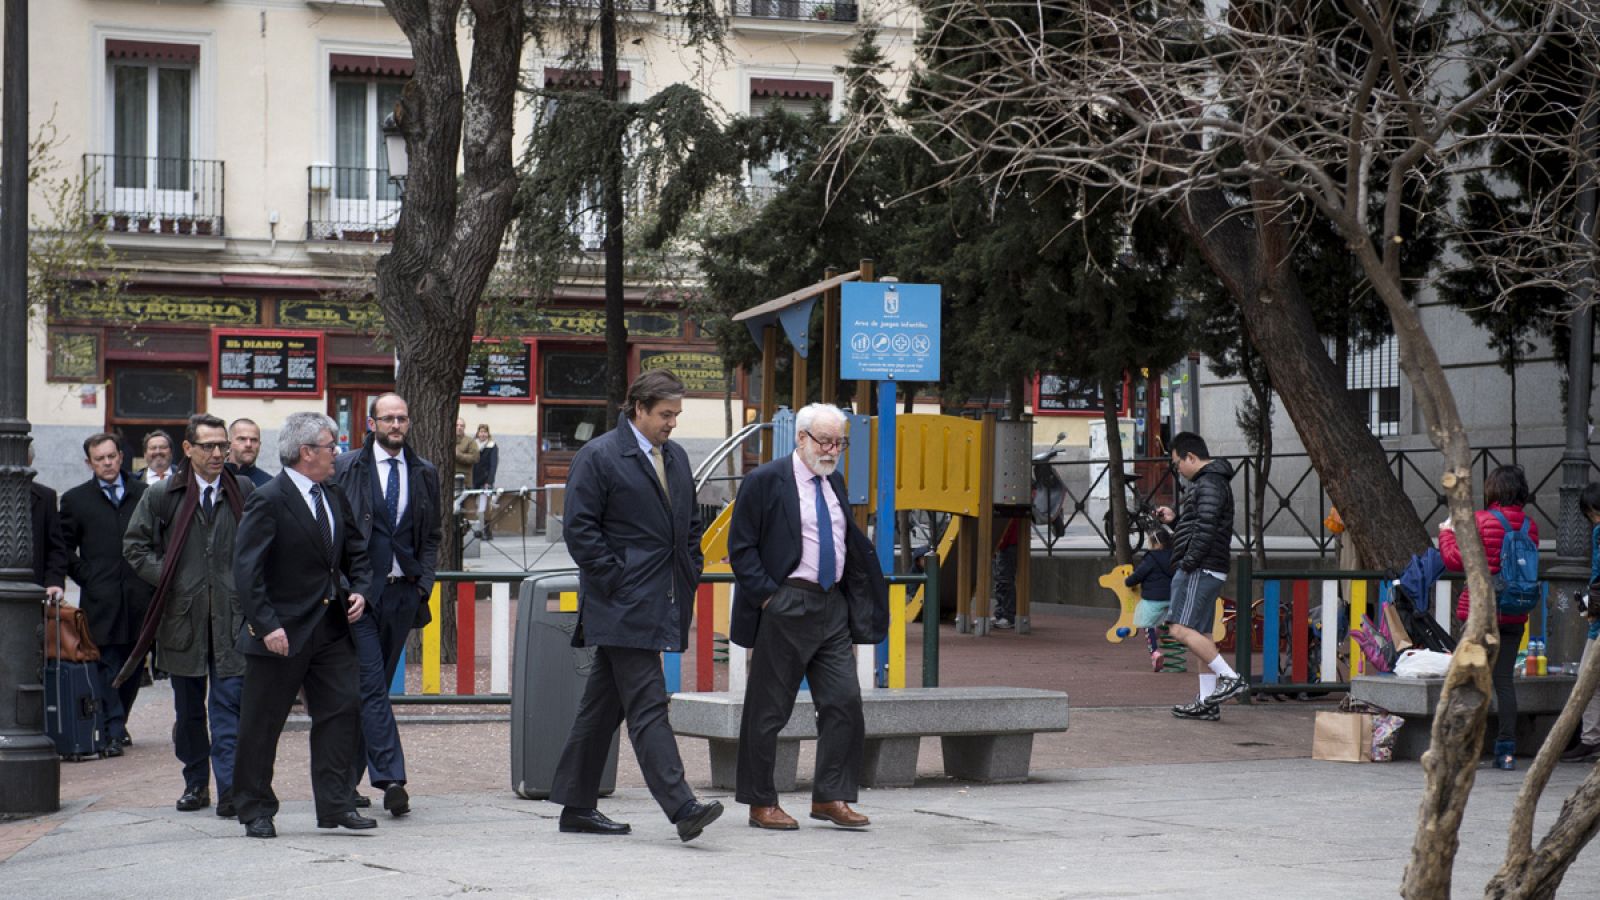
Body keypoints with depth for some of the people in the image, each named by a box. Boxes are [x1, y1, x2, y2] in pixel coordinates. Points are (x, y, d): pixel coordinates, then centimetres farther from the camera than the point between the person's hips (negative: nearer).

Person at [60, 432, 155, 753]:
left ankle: (117, 723, 24)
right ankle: (113, 732, -6)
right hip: (101, 600, -2)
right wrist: (86, 577, 1)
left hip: (139, 596, 2)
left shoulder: (144, 494, 9)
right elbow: (64, 548, 9)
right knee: (108, 667, -7)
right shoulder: (75, 500, 6)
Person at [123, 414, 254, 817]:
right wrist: (167, 579, -1)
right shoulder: (161, 495, 3)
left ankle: (229, 788, -9)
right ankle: (195, 784, 21)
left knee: (228, 705, -7)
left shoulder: (244, 492, 5)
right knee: (189, 709, 10)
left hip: (233, 616, -1)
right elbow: (134, 545, 9)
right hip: (183, 614, 1)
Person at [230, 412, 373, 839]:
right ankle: (255, 810, 14)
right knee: (262, 723, 3)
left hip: (331, 627, 7)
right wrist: (266, 625, -22)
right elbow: (246, 570, -17)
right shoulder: (268, 500, -13)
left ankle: (335, 804, 7)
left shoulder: (334, 497, 11)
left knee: (342, 708, 1)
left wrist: (360, 590, 3)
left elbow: (355, 552, 22)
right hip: (282, 634, -7)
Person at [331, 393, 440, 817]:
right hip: (359, 591, -4)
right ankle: (391, 779, -18)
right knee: (371, 686, -12)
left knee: (373, 688, 9)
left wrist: (423, 583, 3)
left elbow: (432, 537, 16)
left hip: (402, 592, 4)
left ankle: (347, 781, 18)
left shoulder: (424, 474, 12)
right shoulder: (345, 470, 1)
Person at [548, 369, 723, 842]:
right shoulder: (598, 457, -8)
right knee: (647, 706, -12)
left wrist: (690, 577, 14)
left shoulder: (675, 457, 16)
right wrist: (616, 582, -14)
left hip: (661, 604, 8)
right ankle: (681, 807, -18)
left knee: (604, 705, 12)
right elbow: (580, 528, -12)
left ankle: (577, 806, 17)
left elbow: (691, 523, 25)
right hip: (624, 607, -8)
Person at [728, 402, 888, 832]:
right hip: (786, 607, -6)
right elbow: (741, 546, -7)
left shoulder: (834, 482, 15)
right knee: (770, 708, 1)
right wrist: (766, 595, -14)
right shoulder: (766, 481, -6)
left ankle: (830, 797, 9)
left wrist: (860, 601, 11)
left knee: (844, 701, 1)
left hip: (833, 606, 7)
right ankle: (761, 803, 9)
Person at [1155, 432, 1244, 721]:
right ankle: (1208, 703, 10)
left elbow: (1206, 527, -22)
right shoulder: (1210, 483, 22)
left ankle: (1230, 678, -17)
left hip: (1200, 569, -11)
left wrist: (1188, 563, -21)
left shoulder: (1209, 484, -12)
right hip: (1205, 572, 11)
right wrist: (1175, 519, 15)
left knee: (1182, 629, -16)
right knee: (1200, 634, 10)